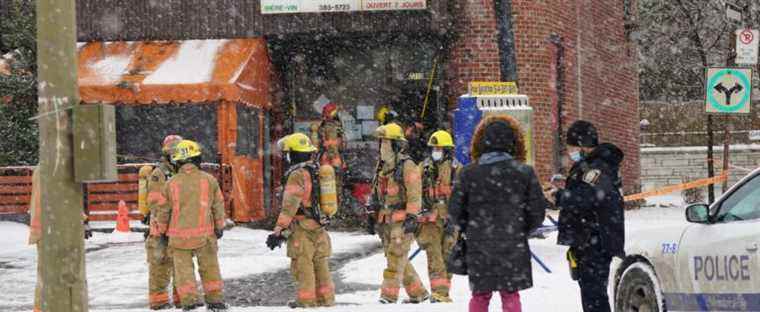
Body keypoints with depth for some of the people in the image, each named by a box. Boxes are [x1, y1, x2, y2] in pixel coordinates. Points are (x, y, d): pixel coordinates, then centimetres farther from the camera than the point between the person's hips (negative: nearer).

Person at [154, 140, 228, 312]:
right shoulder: (209, 180, -4)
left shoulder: (171, 183, -3)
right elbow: (218, 205, 4)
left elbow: (163, 210, 4)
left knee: (184, 268, 6)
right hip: (204, 233, 0)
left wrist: (161, 230, 18)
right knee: (209, 267, 12)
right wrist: (220, 226, 18)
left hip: (179, 234, 0)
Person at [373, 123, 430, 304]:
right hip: (387, 219, 9)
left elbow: (415, 194, -16)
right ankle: (418, 292, 20)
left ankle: (389, 295, -12)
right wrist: (379, 218, 24)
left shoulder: (407, 166, -11)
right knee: (395, 257, 11)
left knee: (395, 256, -11)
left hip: (402, 219, -9)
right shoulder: (384, 167, 16)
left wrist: (412, 217, -21)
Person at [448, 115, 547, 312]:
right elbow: (537, 211, -2)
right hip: (513, 245, -1)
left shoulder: (468, 173, -4)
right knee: (510, 295, 9)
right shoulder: (524, 172, -5)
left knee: (480, 295, 12)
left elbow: (455, 211, -1)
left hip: (478, 246, 1)